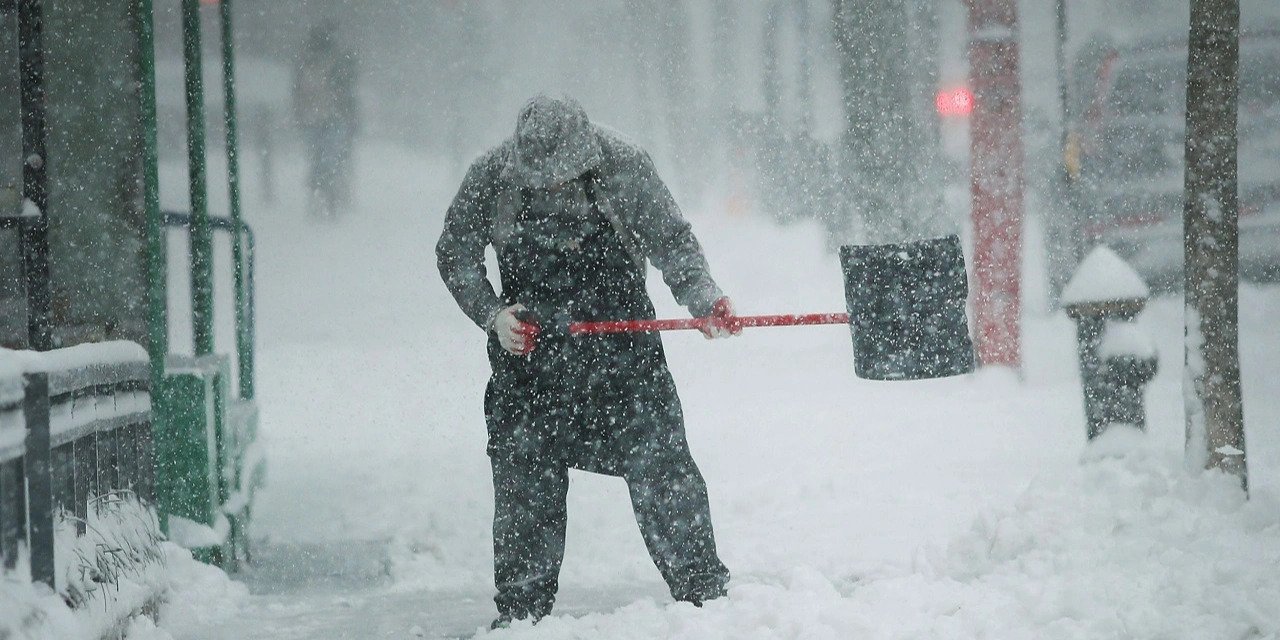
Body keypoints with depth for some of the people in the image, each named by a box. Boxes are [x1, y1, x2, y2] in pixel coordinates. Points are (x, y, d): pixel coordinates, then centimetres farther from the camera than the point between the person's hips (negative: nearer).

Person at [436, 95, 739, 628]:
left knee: (659, 464, -5)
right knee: (524, 482, 3)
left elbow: (672, 242, -6)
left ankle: (704, 590, 4)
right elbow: (455, 252, 3)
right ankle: (520, 612, 14)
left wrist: (703, 298, -23)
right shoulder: (491, 177, -10)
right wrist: (492, 314, -11)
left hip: (620, 334, -1)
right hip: (528, 345, 1)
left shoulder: (624, 168, -13)